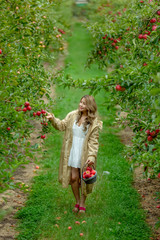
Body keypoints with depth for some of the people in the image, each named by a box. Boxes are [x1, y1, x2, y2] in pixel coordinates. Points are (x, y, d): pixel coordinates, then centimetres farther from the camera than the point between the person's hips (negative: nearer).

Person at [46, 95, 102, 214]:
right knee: (73, 177, 3)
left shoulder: (94, 122, -9)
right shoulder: (73, 115, 3)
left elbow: (94, 141, -10)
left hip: (84, 153, -3)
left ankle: (82, 204, 22)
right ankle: (77, 202, 23)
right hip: (73, 152, 3)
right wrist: (53, 119, -9)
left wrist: (92, 156, -20)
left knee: (83, 179, 5)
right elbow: (62, 125, 8)